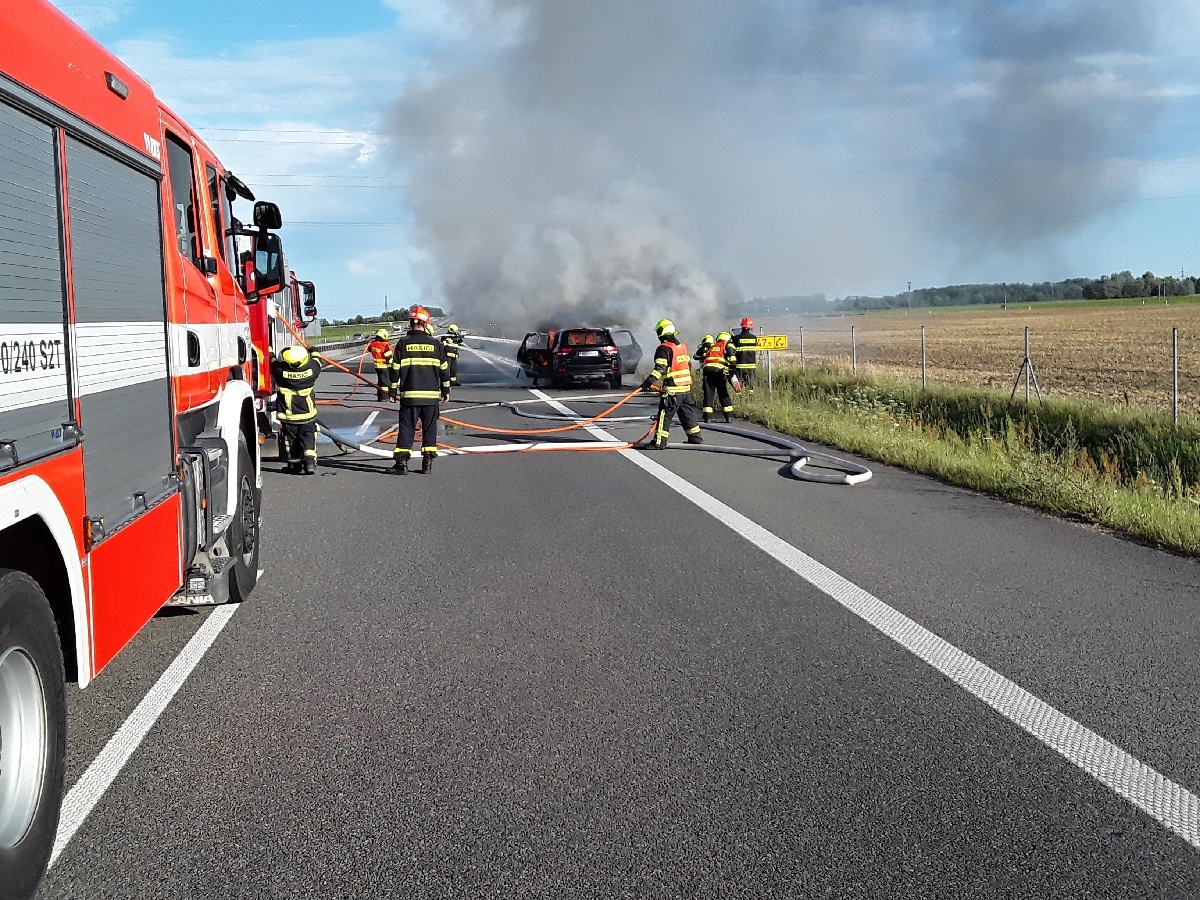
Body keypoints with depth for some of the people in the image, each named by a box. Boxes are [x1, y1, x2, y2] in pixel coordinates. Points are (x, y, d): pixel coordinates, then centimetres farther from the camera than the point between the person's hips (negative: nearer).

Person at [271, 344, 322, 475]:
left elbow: (272, 362, 3)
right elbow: (317, 361, 10)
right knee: (308, 437, 6)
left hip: (288, 415, 0)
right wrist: (314, 352, 30)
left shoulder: (281, 370, -18)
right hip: (307, 413, 0)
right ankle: (310, 461, -11)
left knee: (291, 439, 13)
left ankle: (294, 464, 20)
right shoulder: (311, 369, -14)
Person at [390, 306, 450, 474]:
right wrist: (446, 390, 17)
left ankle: (401, 462, 0)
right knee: (430, 428, 8)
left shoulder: (403, 343, -2)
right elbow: (444, 369, 7)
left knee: (407, 428, 4)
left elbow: (395, 369, -1)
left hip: (409, 394, -1)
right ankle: (427, 463, 8)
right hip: (431, 394, 1)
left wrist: (393, 390, 8)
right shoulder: (435, 344, 3)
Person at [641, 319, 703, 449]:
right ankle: (695, 438, 22)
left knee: (665, 415, -5)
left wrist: (649, 381, -27)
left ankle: (659, 442, -7)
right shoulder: (682, 346, 14)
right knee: (688, 414, 17)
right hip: (686, 388, 8)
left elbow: (660, 368, -22)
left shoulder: (664, 349, -12)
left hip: (672, 390, -8)